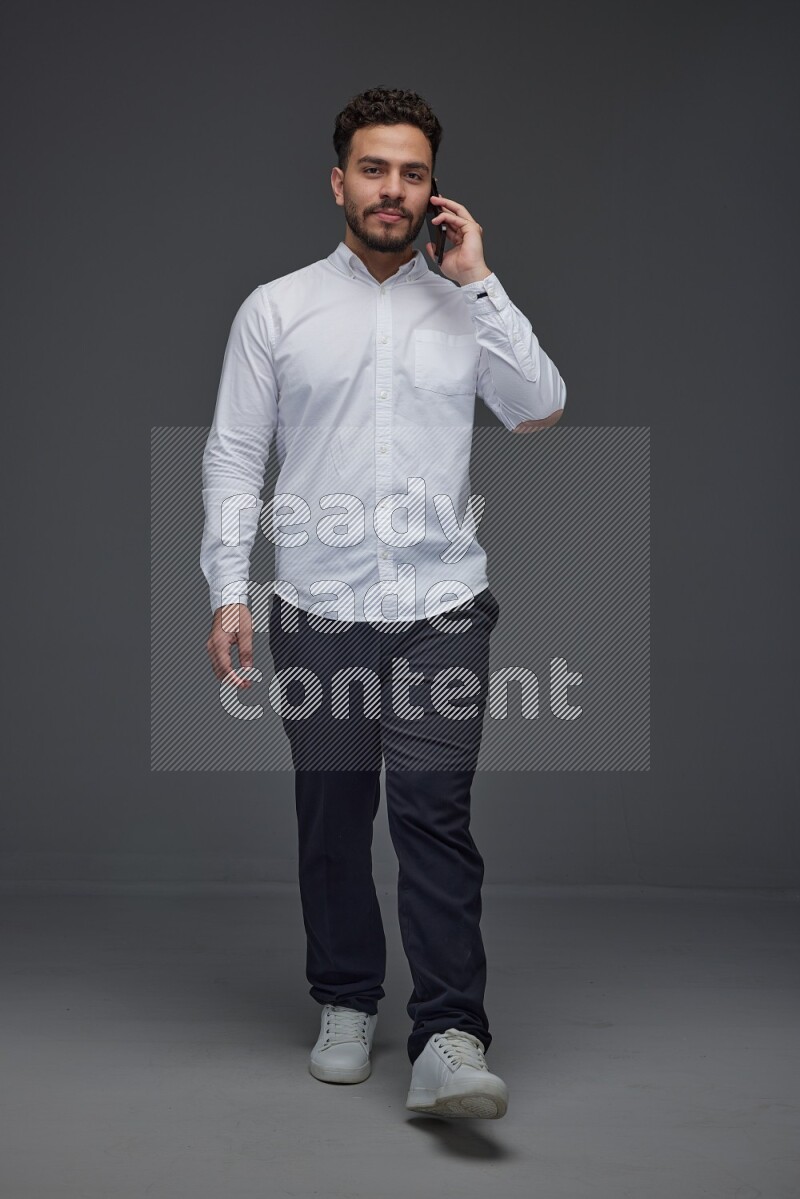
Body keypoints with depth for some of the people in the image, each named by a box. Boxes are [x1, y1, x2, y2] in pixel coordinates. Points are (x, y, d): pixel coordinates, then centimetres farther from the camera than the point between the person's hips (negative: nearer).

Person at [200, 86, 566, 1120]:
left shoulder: (468, 307, 9)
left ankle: (449, 1042, -7)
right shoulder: (275, 309, 7)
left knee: (436, 818, -8)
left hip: (441, 608, 0)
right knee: (332, 820, 8)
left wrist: (479, 281, -6)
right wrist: (228, 589, -3)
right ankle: (346, 1006, 25)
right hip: (318, 610, 1)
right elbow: (233, 454, 5)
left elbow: (541, 411, -4)